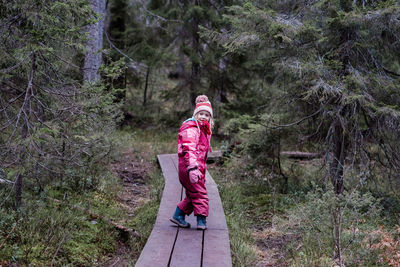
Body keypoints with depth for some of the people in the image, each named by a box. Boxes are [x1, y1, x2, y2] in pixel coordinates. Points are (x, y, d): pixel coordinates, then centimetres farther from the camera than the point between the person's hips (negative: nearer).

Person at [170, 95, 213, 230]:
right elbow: (189, 149, -25)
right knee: (200, 194, -6)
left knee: (192, 195, 16)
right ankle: (201, 221, -2)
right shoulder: (191, 128, -13)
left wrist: (202, 169, 30)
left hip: (197, 167, 10)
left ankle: (178, 216, 25)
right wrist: (192, 168, -35)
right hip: (188, 167, -10)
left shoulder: (203, 129, 20)